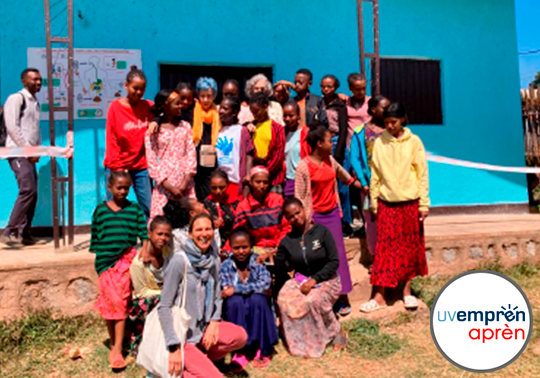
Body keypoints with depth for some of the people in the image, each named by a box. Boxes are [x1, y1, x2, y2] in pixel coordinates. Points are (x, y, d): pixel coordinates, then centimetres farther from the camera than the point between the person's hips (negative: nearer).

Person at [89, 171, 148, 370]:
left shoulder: (134, 209, 6)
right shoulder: (100, 210, 7)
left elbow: (144, 233, 2)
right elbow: (95, 236, 11)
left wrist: (144, 250, -13)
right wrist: (100, 258, 6)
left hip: (127, 258, -1)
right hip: (106, 261, 1)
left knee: (120, 302, -8)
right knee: (111, 303, 2)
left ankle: (117, 349, -4)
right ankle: (114, 345, 20)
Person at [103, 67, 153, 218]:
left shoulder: (149, 107, 3)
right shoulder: (115, 107, -2)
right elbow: (111, 140, -2)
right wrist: (117, 168, -7)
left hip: (141, 167, 2)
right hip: (118, 167, -2)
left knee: (150, 210, 0)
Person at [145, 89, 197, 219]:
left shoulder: (185, 126, 11)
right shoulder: (153, 131, 2)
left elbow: (191, 154, 5)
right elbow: (152, 162, -1)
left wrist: (185, 182, -7)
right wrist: (170, 187, -9)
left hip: (185, 185, 3)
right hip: (164, 185, -2)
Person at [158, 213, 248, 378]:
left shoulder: (214, 260, 2)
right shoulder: (179, 261, -18)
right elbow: (164, 307, -17)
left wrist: (214, 323, -8)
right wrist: (174, 348, -21)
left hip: (203, 327, 7)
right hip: (182, 336, -7)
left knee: (240, 336, -14)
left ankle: (199, 361, 4)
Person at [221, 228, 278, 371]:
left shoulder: (258, 262, -9)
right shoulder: (226, 265, -6)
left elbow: (265, 284, -25)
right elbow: (226, 291, -17)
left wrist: (236, 289, -30)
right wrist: (253, 287, -30)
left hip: (257, 310, 0)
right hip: (236, 311, 1)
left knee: (257, 299, -32)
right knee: (235, 300, -31)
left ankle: (263, 350, -16)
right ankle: (241, 351, -19)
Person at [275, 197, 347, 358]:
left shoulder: (321, 232, -7)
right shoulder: (287, 241, 2)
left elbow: (334, 261, -11)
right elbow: (280, 269, 6)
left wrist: (314, 280, -18)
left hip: (326, 280, -3)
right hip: (300, 280, 3)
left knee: (313, 300, -34)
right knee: (284, 300, -28)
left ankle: (336, 335, -8)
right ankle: (299, 342, -10)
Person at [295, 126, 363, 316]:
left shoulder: (330, 160, 4)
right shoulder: (304, 166, -13)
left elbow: (343, 174, 24)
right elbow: (299, 196, -10)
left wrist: (361, 186, 34)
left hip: (332, 214, 5)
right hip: (315, 216, -5)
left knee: (338, 252, 5)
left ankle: (343, 298, 14)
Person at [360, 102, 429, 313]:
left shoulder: (413, 142, -1)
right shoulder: (379, 143, 2)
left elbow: (422, 173, 0)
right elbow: (375, 175, 5)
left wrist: (424, 203, -3)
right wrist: (374, 202, 4)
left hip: (410, 202, 0)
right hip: (387, 203, 0)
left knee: (411, 247, 9)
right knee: (385, 248, 0)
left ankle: (407, 290, 24)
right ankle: (379, 296, 5)